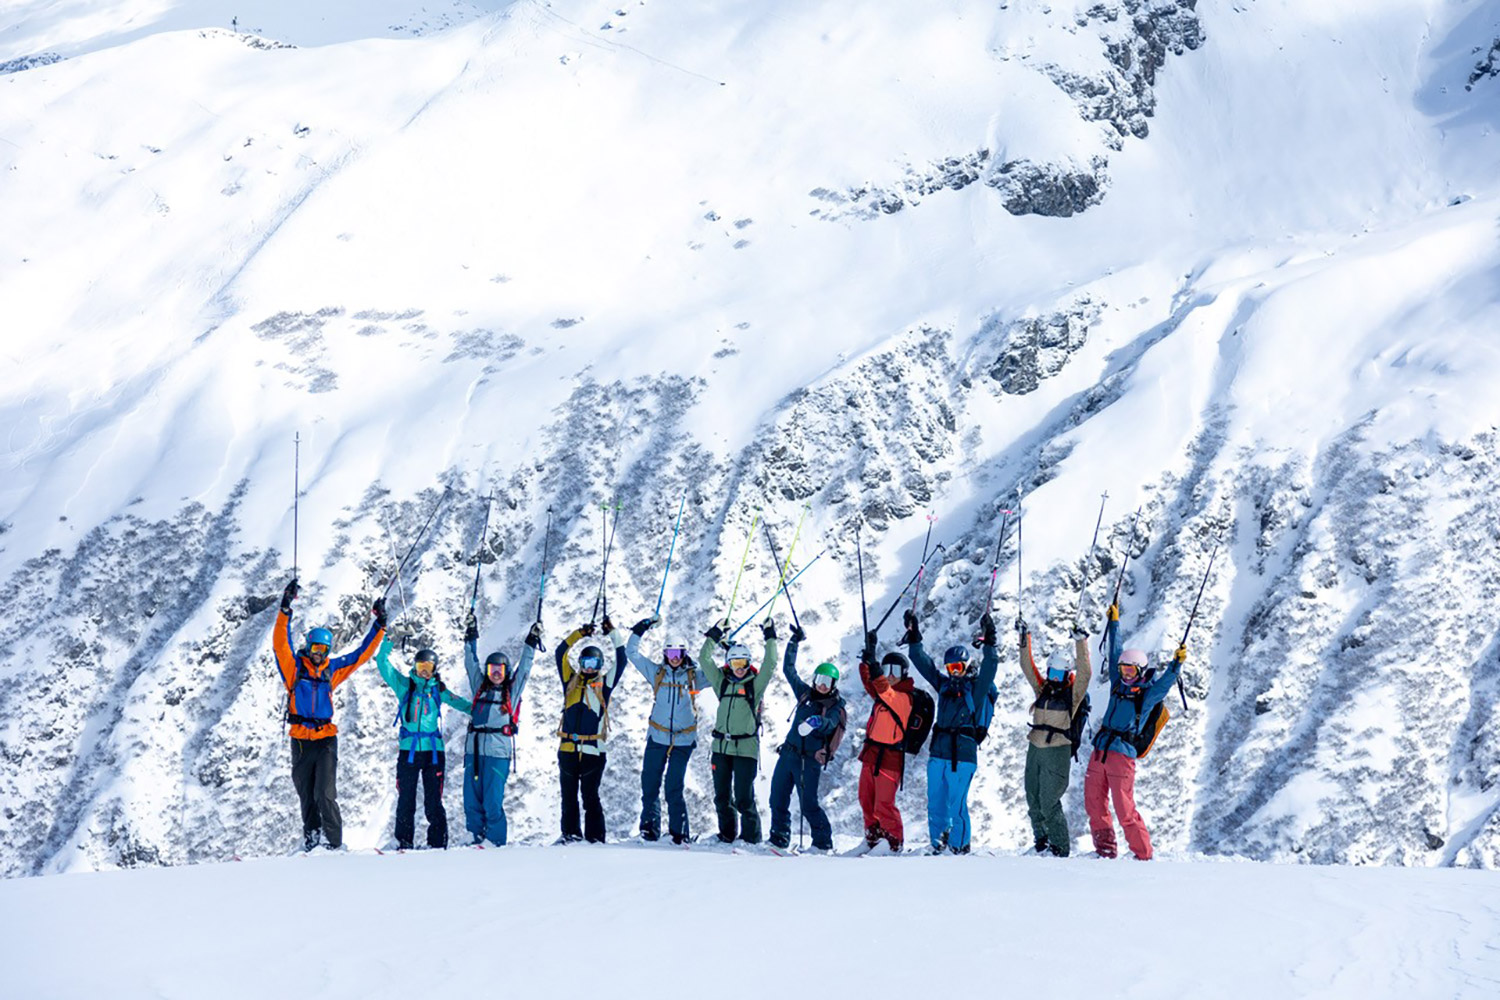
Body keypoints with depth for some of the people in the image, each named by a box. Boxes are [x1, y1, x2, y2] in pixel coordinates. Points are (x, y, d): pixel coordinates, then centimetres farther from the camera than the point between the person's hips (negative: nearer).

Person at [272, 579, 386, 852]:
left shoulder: (332, 670, 9)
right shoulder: (294, 666, 3)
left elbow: (361, 654, 16)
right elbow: (280, 643, -10)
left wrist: (379, 626, 12)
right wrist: (285, 610, -21)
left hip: (326, 739, 0)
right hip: (301, 740, 0)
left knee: (325, 794, -12)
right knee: (306, 796, 8)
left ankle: (334, 842, -8)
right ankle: (311, 840, 20)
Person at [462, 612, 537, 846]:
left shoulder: (512, 691, 12)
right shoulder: (480, 688, 19)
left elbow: (524, 669, 9)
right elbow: (471, 664, 21)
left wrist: (531, 644, 3)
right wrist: (471, 638, 18)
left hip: (498, 750, -4)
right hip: (474, 748, 4)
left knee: (493, 801, -8)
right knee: (471, 799, 2)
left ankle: (496, 842, -2)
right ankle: (478, 838, 11)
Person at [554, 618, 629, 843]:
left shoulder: (604, 684, 8)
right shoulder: (571, 682, 13)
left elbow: (621, 661, 4)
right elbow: (561, 654, 12)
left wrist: (613, 632, 5)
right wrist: (580, 634, 8)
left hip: (593, 750, -3)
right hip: (568, 749, 3)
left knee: (590, 797, -3)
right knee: (569, 797, 7)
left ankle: (595, 838, 0)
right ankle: (571, 834, 14)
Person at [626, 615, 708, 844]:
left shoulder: (694, 677, 5)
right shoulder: (657, 673, 9)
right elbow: (632, 653, 11)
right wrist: (640, 629, 6)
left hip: (683, 741, -2)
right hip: (657, 738, 2)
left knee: (674, 790, -4)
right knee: (649, 785, 2)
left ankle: (679, 833, 4)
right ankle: (649, 828, 11)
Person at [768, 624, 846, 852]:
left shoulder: (836, 706, -3)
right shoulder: (806, 694, 12)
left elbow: (830, 724, -23)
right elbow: (789, 670, 20)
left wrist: (816, 722, -45)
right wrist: (794, 642, 19)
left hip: (810, 759, -6)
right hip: (788, 752, 6)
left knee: (808, 804, -8)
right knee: (778, 798, 5)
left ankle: (823, 841, 4)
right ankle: (779, 836, 16)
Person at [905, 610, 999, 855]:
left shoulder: (977, 686, 4)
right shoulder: (944, 685, 16)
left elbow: (990, 667, -10)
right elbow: (923, 662, 17)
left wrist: (988, 644, -20)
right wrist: (913, 638, 10)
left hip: (963, 754, -5)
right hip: (938, 751, 5)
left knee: (957, 803, -8)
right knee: (935, 801, 5)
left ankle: (959, 845, 2)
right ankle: (939, 844, 15)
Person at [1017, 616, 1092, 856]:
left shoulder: (1074, 692, -1)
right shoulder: (1042, 689, 12)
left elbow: (1085, 672, -14)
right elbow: (1028, 667, 10)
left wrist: (1081, 644, -22)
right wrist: (1025, 639, 4)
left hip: (1057, 751, -6)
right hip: (1035, 748, 6)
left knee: (1049, 802, -8)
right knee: (1033, 799, 10)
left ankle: (1060, 848, 2)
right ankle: (1041, 842, 25)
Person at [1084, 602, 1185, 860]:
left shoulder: (1148, 694, 1)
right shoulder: (1118, 685, 16)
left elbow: (1166, 681, -16)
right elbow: (1115, 652, 23)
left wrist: (1177, 662, -32)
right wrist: (1114, 623, 27)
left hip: (1122, 754, -7)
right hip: (1099, 752, 7)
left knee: (1125, 810, -10)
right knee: (1094, 804, 6)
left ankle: (1144, 856, -2)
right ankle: (1105, 851, 15)